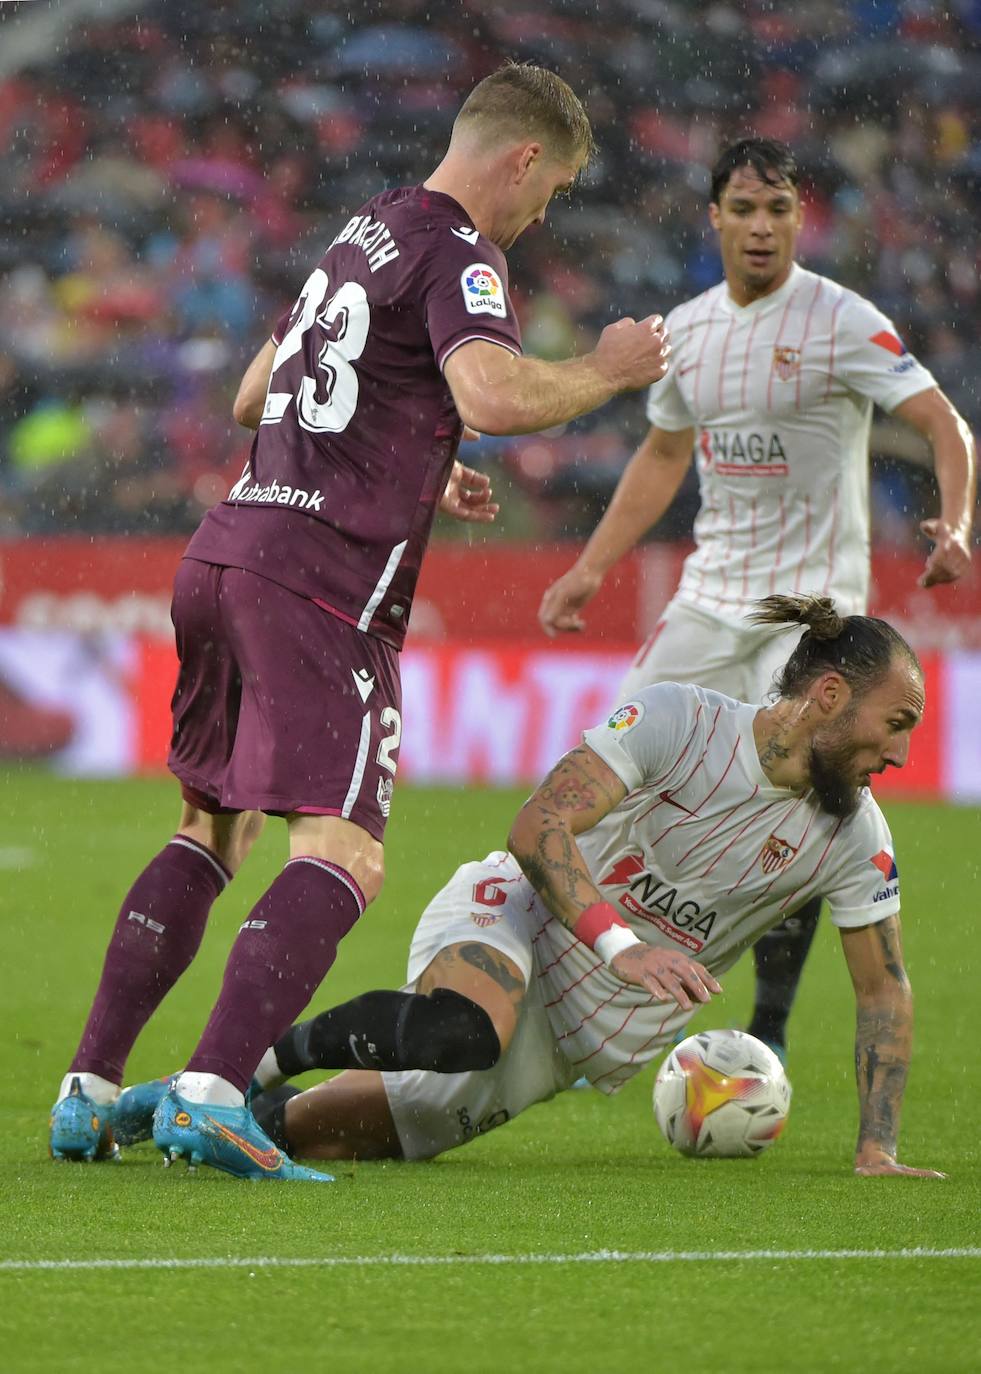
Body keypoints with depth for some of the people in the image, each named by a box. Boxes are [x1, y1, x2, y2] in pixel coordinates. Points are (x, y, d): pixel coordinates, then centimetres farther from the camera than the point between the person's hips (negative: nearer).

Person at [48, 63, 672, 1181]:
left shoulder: (364, 234, 22)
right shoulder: (455, 255, -5)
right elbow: (493, 396, -24)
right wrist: (607, 372, -6)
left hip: (224, 549, 9)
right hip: (326, 579, -9)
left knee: (211, 828, 21)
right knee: (343, 856, -14)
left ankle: (88, 1090, 17)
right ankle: (210, 1098, -30)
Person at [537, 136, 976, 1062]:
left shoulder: (839, 320, -10)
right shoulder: (688, 329, 8)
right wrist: (590, 568, 18)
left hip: (815, 601, -6)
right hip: (710, 595, 6)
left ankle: (769, 1030, -4)